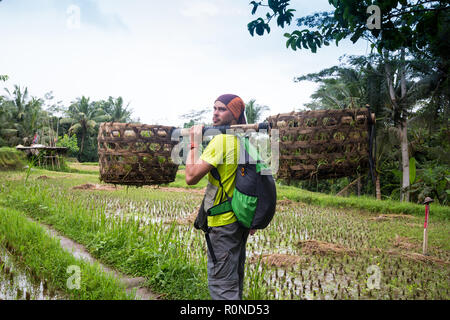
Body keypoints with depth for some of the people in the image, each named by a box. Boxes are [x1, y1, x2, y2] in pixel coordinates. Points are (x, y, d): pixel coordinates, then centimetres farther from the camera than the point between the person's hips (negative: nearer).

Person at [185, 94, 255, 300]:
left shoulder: (222, 139, -18)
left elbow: (191, 177, -21)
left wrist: (194, 143, -9)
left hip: (223, 221, -9)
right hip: (242, 219, 9)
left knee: (221, 284, -1)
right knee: (235, 278, 22)